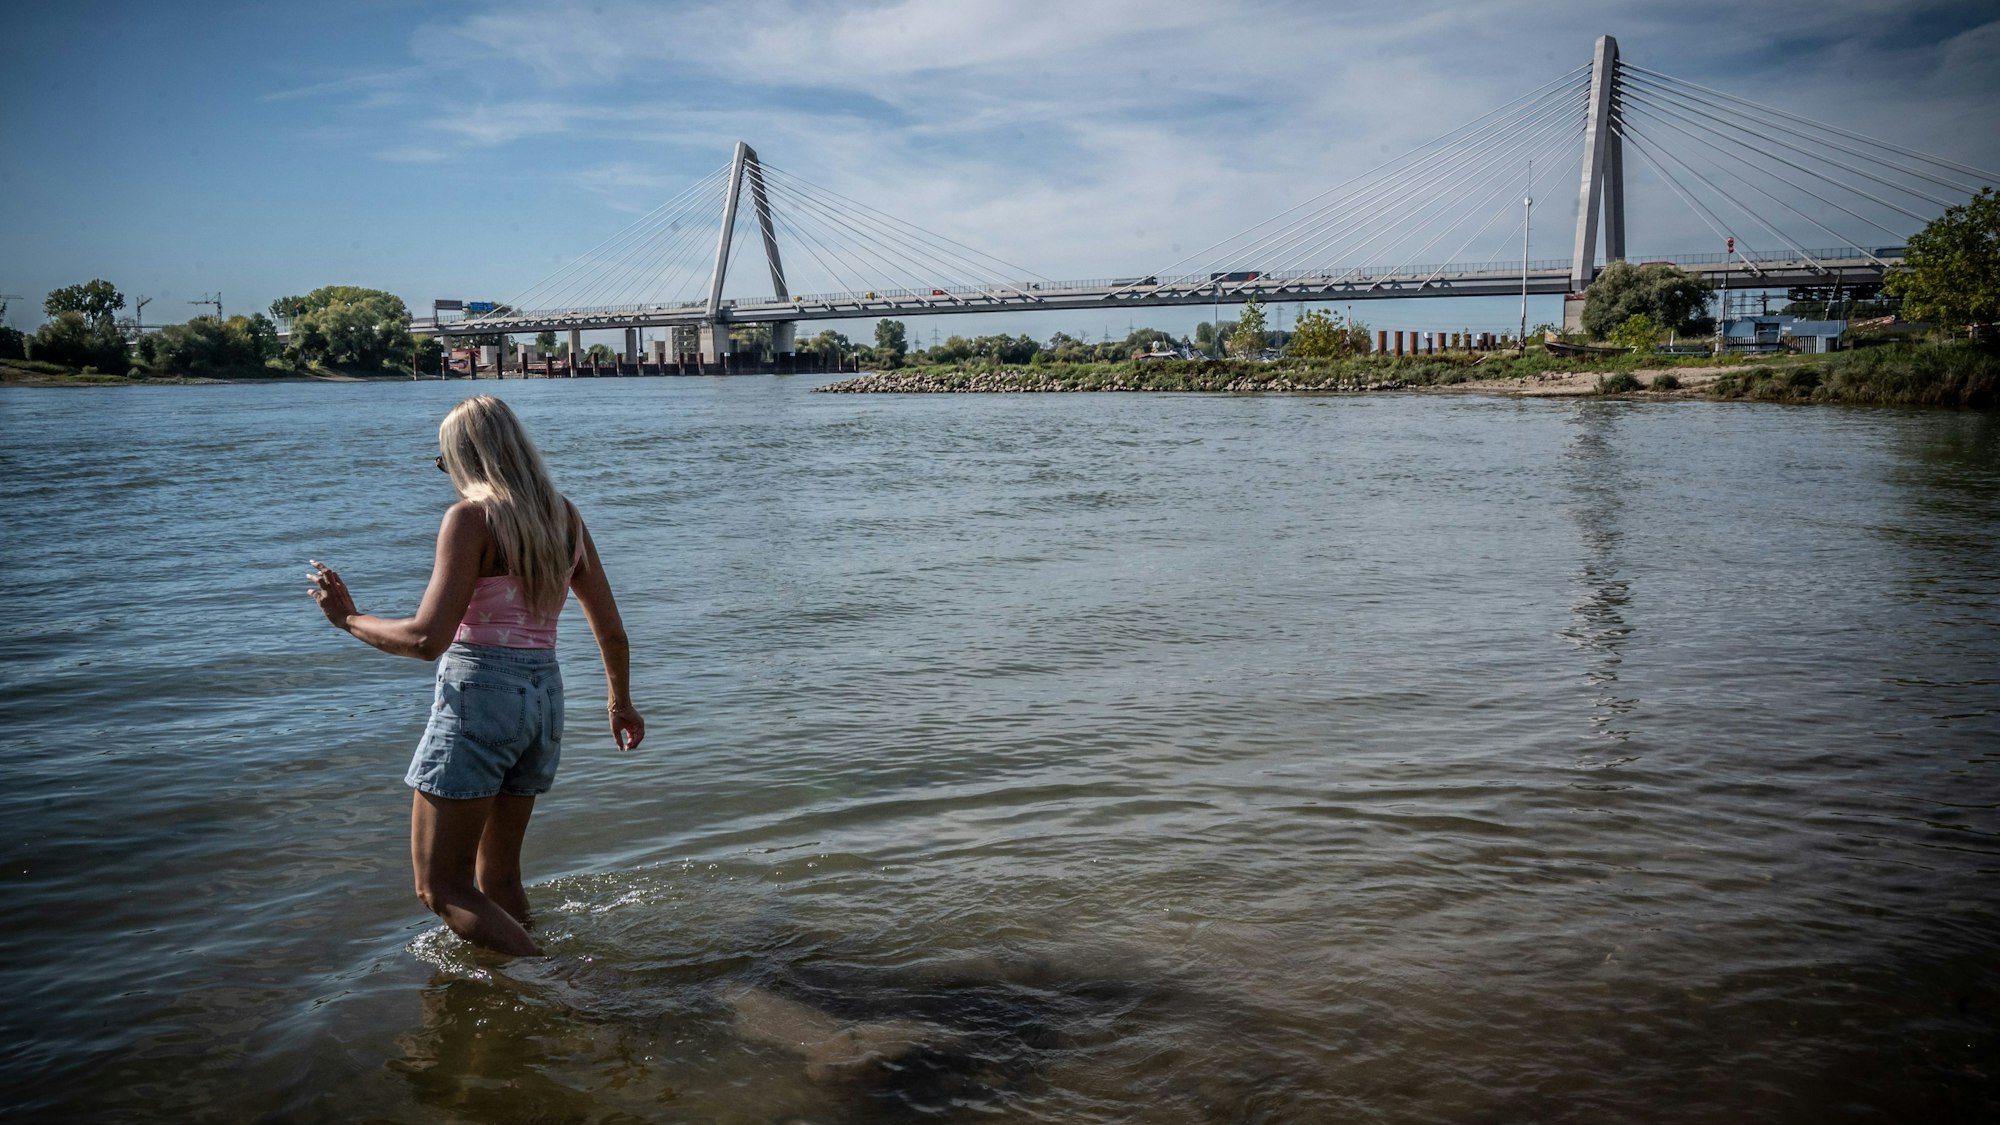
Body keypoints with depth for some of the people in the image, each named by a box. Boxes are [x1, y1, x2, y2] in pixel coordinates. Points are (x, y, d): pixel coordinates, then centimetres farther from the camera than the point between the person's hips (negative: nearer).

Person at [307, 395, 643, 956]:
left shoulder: (472, 517, -11)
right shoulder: (565, 517, 8)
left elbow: (427, 638, -18)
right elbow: (611, 632, 12)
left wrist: (348, 618, -1)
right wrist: (621, 703, 27)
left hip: (477, 695, -7)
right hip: (544, 698, 7)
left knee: (441, 888, 2)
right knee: (499, 879, 20)